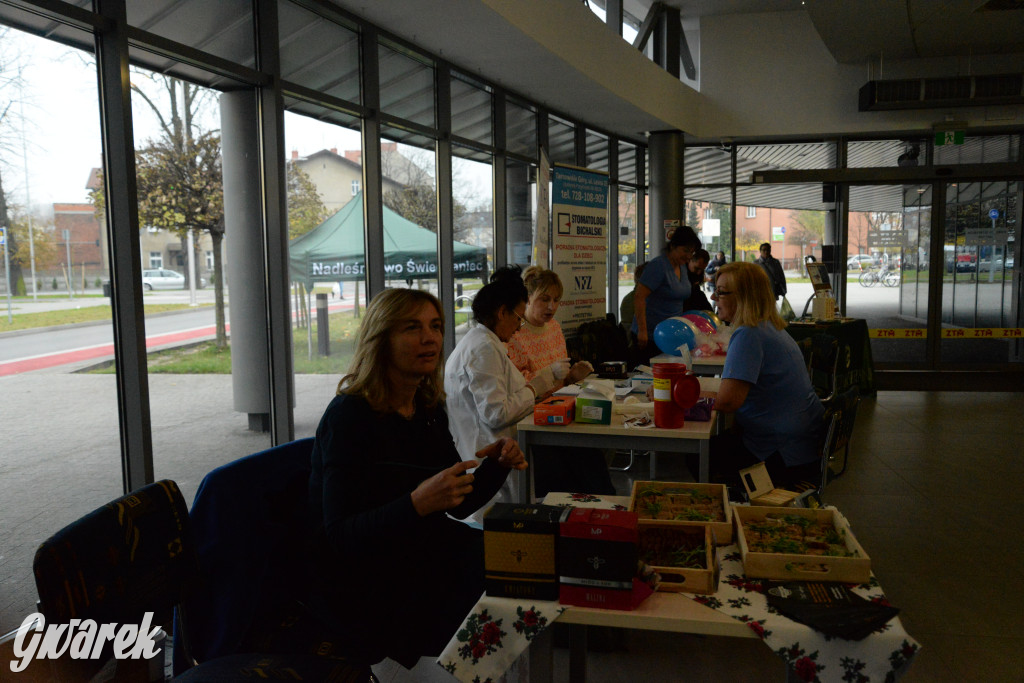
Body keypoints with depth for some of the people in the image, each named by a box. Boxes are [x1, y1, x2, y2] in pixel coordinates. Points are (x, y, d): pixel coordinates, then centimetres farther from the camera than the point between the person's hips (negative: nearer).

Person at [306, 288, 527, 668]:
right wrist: (418, 504, -37)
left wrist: (497, 465, -8)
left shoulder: (429, 408, 5)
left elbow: (459, 505, 11)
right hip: (361, 588, -7)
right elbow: (341, 536, -22)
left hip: (424, 553, 7)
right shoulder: (350, 415, -18)